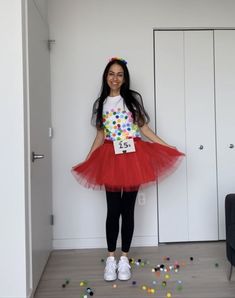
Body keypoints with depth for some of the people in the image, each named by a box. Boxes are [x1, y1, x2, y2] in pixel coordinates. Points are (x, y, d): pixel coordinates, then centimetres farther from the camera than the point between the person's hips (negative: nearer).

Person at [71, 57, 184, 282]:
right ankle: (111, 259, 15)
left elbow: (144, 129, 5)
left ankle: (124, 258, 17)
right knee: (113, 210, 1)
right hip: (110, 158, 1)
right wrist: (86, 161, 10)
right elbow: (100, 135, 12)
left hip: (133, 157, -1)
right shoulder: (101, 103, 9)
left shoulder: (133, 99, 4)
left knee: (128, 209, 5)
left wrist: (169, 148, 0)